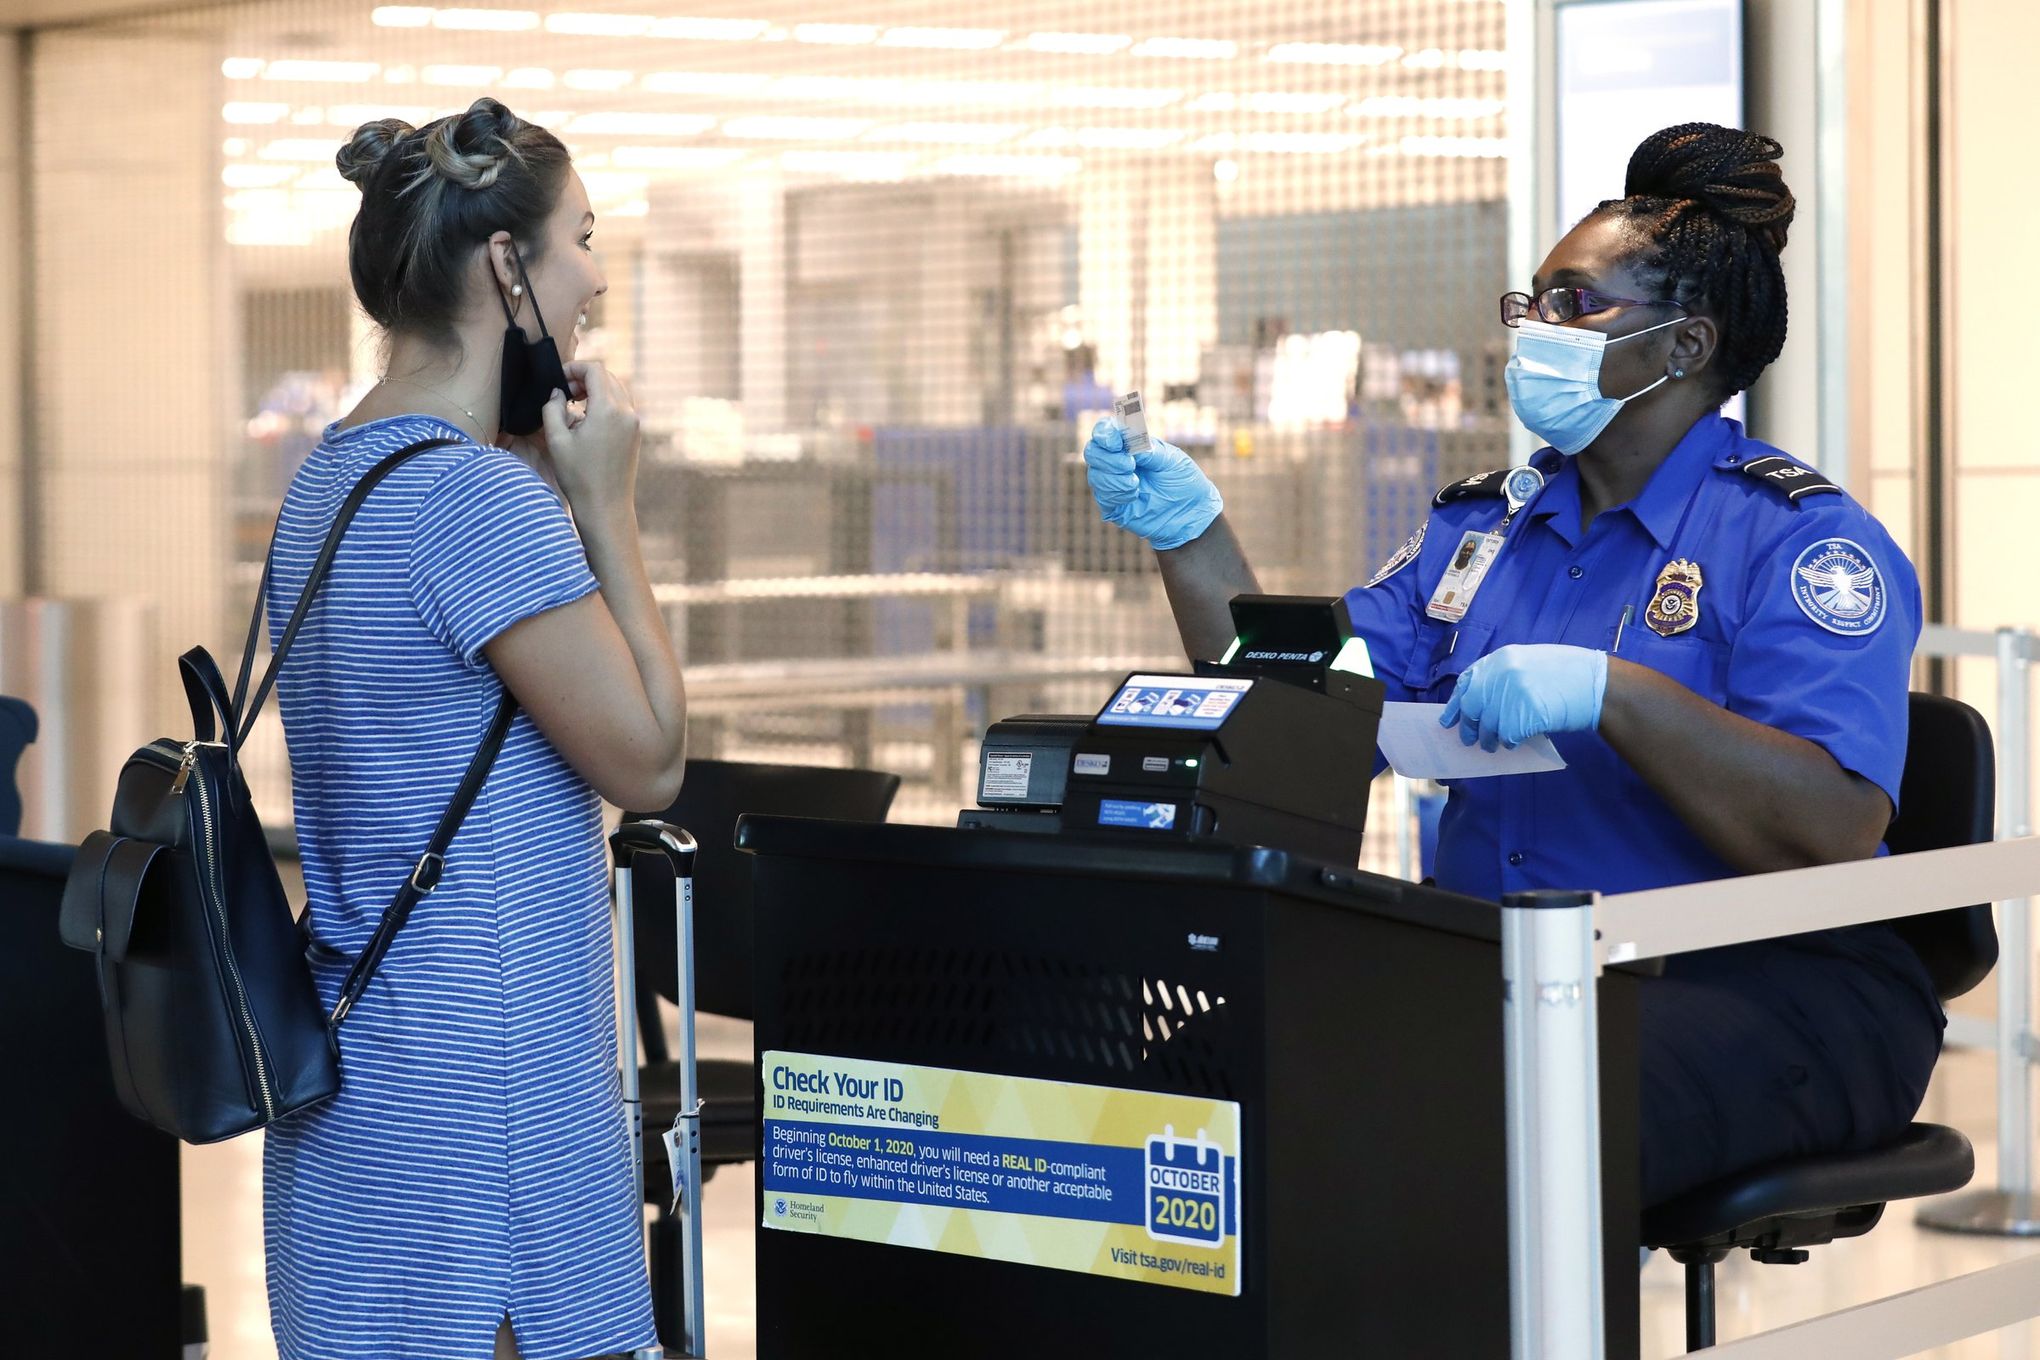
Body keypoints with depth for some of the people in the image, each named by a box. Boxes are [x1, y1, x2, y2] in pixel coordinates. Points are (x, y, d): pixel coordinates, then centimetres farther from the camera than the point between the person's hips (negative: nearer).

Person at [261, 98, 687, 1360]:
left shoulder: (331, 476, 11)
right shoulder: (481, 498, -19)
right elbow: (650, 758, -14)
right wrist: (606, 507, -8)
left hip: (361, 1051, 10)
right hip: (477, 1081, -10)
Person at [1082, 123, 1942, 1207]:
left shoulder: (1802, 541, -3)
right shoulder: (1479, 529, 19)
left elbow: (1838, 836, -17)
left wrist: (1610, 694, -26)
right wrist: (1191, 536, 5)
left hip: (1756, 986, -6)